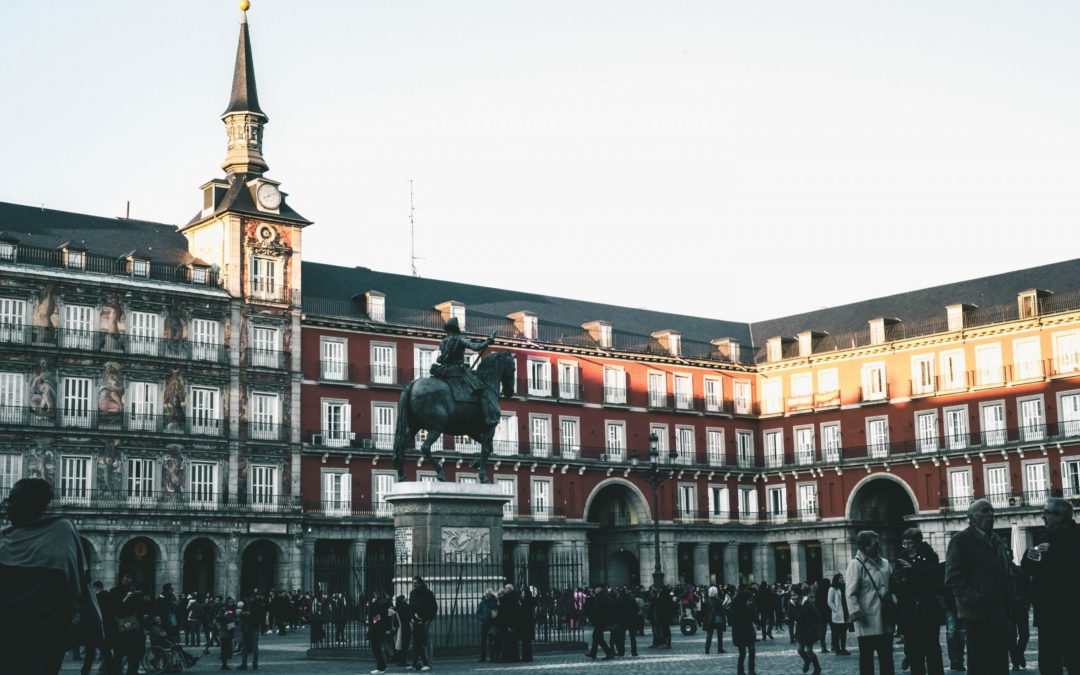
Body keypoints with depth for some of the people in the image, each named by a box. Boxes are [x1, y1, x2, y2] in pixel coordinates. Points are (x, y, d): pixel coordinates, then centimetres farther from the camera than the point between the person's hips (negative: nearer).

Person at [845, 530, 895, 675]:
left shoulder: (884, 563, 12)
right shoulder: (856, 564, -8)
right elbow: (850, 593, -12)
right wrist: (856, 613, -21)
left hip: (884, 620, 6)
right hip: (867, 621, -6)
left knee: (886, 656, 11)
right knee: (866, 656, 1)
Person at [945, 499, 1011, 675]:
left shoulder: (996, 541, 20)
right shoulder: (961, 540, -3)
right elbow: (953, 578, -11)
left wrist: (1008, 599, 11)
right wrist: (975, 599, -20)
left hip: (999, 614, 7)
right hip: (978, 614, -7)